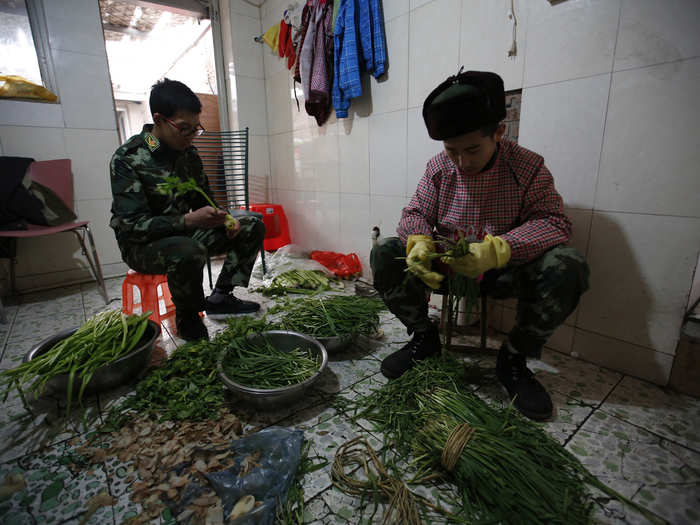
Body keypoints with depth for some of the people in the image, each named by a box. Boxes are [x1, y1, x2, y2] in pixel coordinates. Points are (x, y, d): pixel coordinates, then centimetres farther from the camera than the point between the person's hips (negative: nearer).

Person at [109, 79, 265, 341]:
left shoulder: (188, 153, 2)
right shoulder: (127, 159, -17)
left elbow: (204, 201, 11)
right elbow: (133, 225, -23)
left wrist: (221, 219, -12)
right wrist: (189, 220, -37)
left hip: (185, 232, 7)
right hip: (142, 244, -6)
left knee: (253, 227, -5)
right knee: (188, 251, -40)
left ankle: (220, 296, -1)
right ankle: (187, 319, -11)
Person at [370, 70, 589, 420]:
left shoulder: (528, 166, -7)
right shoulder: (438, 167, -1)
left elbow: (554, 222, -15)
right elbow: (416, 212, -2)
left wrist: (497, 249, -35)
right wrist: (418, 242, -28)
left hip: (503, 271, -1)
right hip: (446, 267, 2)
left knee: (567, 266, -29)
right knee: (384, 254, -19)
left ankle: (514, 357, -6)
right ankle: (423, 336, 2)